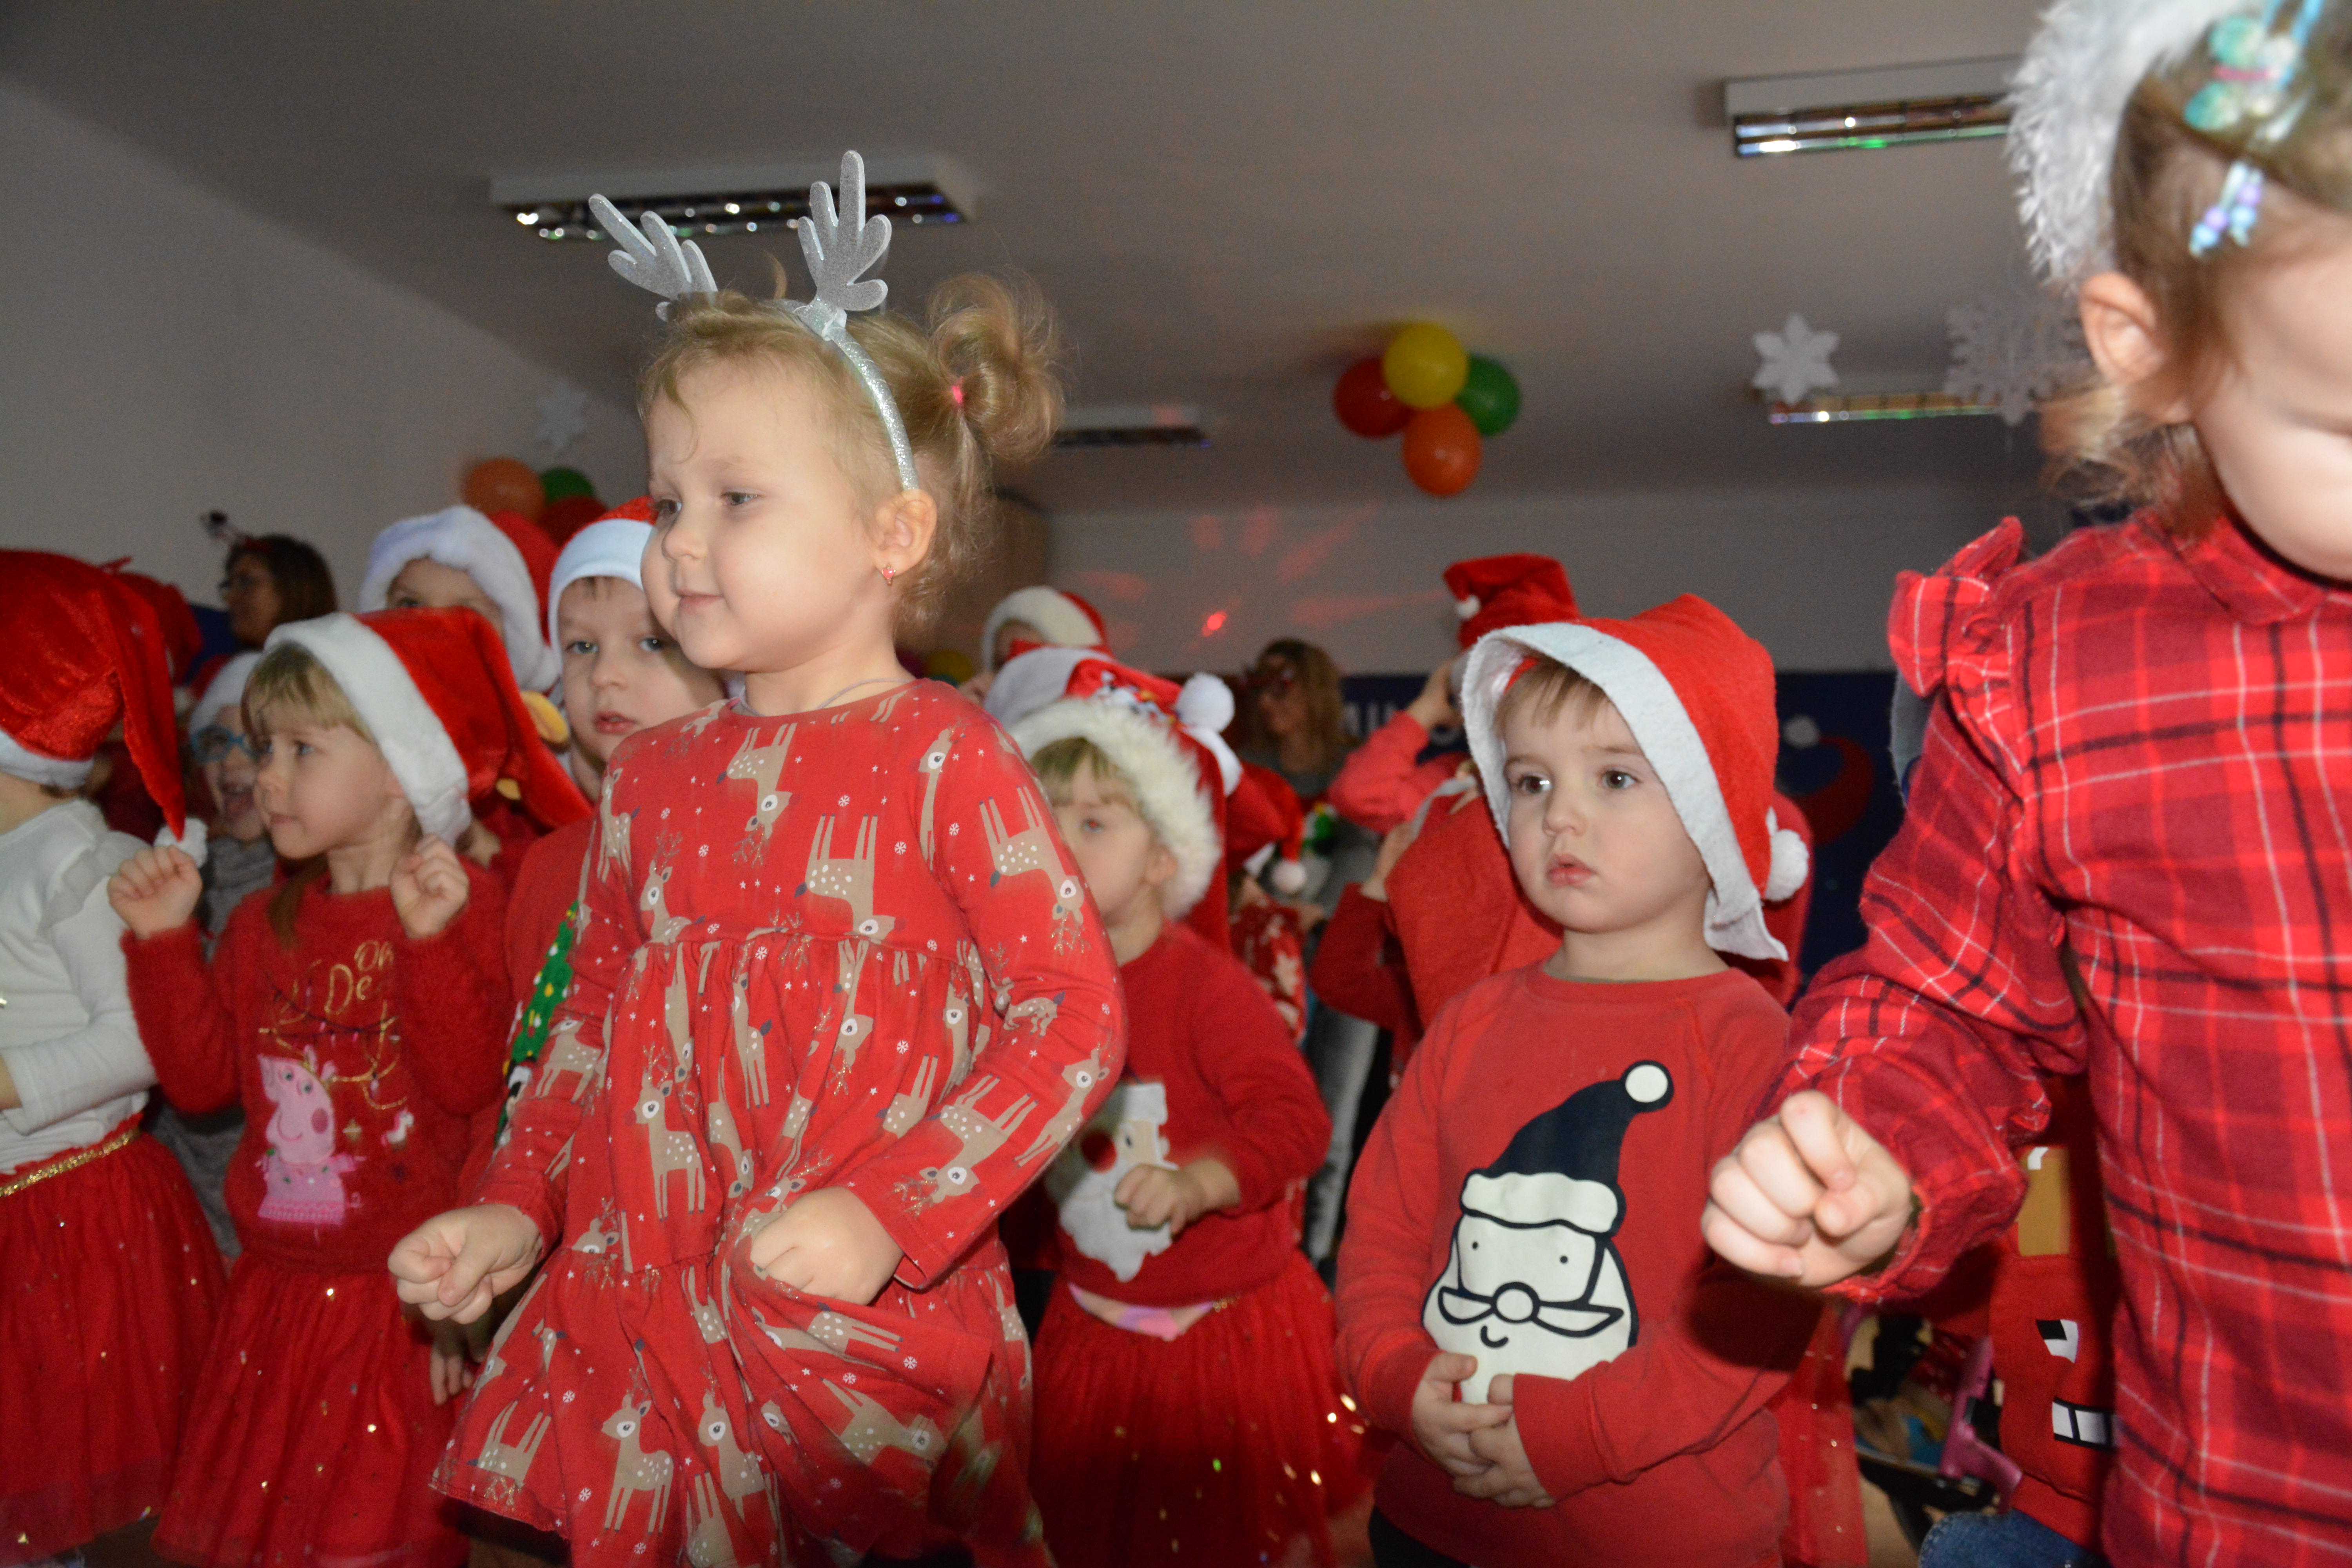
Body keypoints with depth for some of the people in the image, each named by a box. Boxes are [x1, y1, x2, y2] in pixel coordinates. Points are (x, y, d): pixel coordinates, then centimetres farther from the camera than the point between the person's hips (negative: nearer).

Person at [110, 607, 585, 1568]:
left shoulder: (463, 903, -10)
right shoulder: (263, 926, 10)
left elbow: (469, 1082, -19)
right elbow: (203, 1078, 7)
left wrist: (432, 939, -29)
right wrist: (164, 941, 2)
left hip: (406, 1291, -6)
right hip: (279, 1285, 6)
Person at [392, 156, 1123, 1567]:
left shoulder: (946, 755, -11)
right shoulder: (653, 774, 7)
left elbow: (1076, 1015, -13)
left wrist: (887, 1214, -19)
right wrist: (516, 1206, 7)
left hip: (870, 1332, -5)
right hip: (641, 1324, 5)